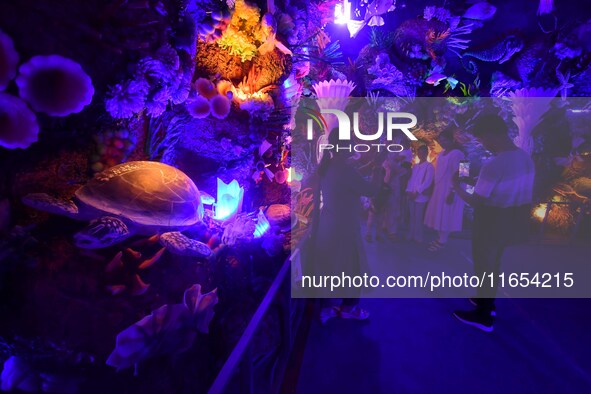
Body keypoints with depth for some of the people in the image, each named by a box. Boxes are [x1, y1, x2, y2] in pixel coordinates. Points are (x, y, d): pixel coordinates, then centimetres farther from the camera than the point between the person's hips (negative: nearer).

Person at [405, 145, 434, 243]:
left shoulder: (429, 166, -3)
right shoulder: (415, 166, 17)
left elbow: (427, 182, -11)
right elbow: (411, 179, 12)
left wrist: (417, 192, -15)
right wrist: (408, 190, -3)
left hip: (421, 196, -5)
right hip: (412, 195, 6)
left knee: (418, 217, -2)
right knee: (412, 217, 10)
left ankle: (418, 237, 6)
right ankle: (411, 235, 17)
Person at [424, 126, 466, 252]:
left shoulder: (457, 154, -14)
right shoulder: (441, 154, 12)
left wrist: (453, 193, -22)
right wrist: (434, 187, 10)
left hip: (449, 190, -8)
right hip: (439, 189, 8)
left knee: (445, 216, -3)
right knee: (439, 215, 11)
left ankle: (442, 241, 5)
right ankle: (439, 238, 20)